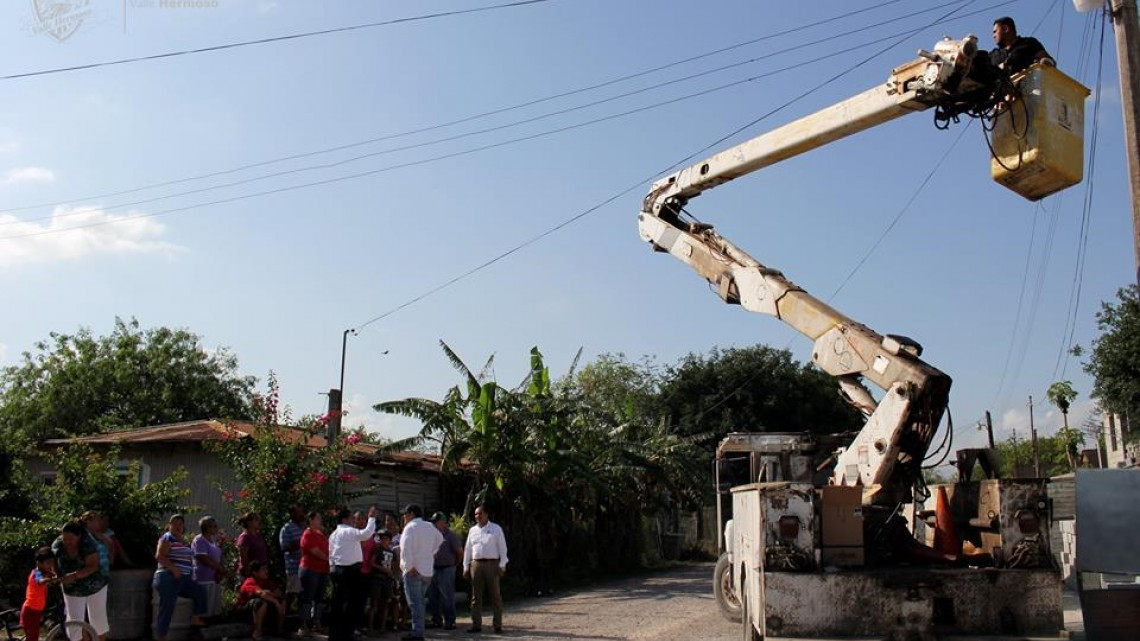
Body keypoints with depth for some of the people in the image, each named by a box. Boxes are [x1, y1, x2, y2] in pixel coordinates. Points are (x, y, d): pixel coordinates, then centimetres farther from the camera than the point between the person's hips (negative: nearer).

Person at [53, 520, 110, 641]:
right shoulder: (57, 545, -16)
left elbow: (93, 566, -31)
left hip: (94, 587, -3)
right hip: (72, 590, 3)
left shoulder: (88, 544, -27)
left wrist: (74, 576, -43)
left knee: (98, 620, 7)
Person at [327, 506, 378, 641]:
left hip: (336, 569, 9)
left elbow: (331, 554, 17)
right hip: (350, 571, -9)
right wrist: (372, 518, -19)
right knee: (356, 602, 0)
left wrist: (333, 569, 19)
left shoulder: (334, 534, 17)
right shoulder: (349, 532, -12)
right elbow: (365, 534, -29)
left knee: (338, 603, 11)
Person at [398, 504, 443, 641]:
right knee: (420, 601, 16)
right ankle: (419, 629, 18)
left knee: (415, 602, -5)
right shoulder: (430, 527, 12)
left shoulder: (410, 527, -11)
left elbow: (406, 548, -22)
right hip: (428, 570, 7)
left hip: (414, 571, -7)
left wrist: (409, 567, -20)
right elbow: (439, 539, 28)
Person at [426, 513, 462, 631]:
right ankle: (436, 620, 20)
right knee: (432, 596, 10)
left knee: (447, 597, -3)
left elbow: (459, 552, -4)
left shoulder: (450, 535, -7)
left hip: (446, 570, -7)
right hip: (432, 569, 7)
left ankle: (450, 621, 3)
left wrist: (454, 564, 5)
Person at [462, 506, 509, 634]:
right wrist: (466, 567, 10)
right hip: (476, 564, 4)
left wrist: (502, 566, -8)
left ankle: (498, 624, 3)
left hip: (492, 564, -4)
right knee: (476, 596, 4)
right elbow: (467, 549, 16)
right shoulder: (473, 530, 14)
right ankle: (476, 624, 9)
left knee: (494, 595, -1)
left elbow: (502, 548, -1)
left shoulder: (496, 529, 2)